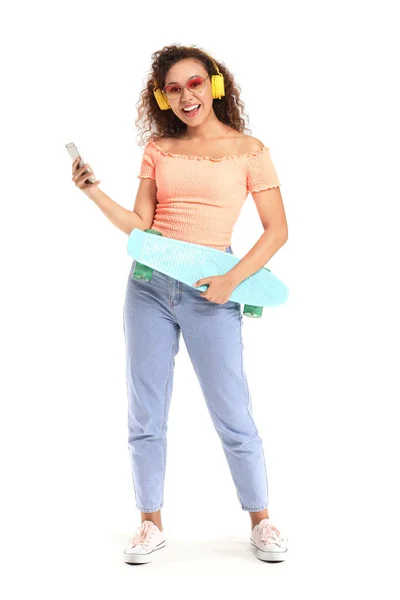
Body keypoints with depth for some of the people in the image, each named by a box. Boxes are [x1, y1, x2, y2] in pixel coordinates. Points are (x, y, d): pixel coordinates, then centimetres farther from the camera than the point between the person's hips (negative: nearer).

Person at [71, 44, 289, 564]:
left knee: (233, 417, 0)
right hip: (149, 285, 4)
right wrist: (94, 192, -7)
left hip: (210, 292, -3)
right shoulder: (159, 149, 9)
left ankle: (261, 521, 20)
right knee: (145, 417, 7)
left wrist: (233, 279, -13)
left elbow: (277, 230, -2)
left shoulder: (249, 150, 0)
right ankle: (151, 524, 23)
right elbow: (140, 226, 6)